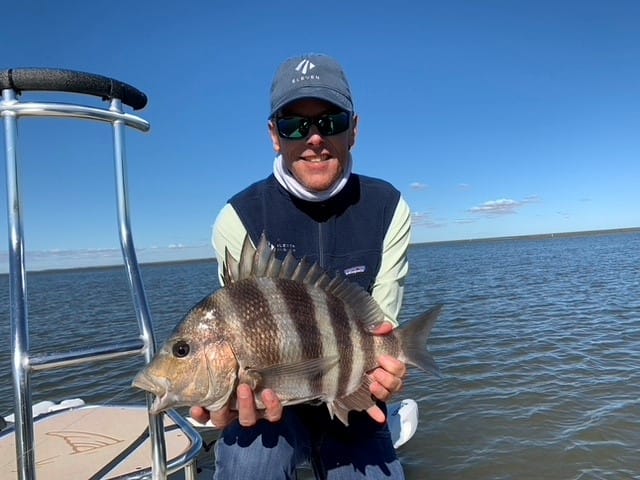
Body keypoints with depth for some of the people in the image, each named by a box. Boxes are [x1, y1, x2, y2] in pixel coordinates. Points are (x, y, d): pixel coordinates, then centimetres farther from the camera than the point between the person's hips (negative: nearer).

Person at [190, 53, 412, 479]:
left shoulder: (388, 208, -8)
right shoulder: (239, 218, -14)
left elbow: (380, 324, -11)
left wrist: (377, 367, -33)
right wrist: (243, 389, -37)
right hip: (274, 394, -2)